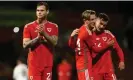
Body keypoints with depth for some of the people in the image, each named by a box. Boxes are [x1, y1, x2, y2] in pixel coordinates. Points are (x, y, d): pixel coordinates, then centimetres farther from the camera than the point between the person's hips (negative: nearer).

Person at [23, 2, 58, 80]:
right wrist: (38, 37, -16)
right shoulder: (29, 27, 4)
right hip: (34, 64, -1)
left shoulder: (54, 27, 7)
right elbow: (25, 45, -4)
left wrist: (44, 33, -20)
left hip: (47, 64, 1)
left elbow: (54, 42, -7)